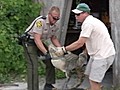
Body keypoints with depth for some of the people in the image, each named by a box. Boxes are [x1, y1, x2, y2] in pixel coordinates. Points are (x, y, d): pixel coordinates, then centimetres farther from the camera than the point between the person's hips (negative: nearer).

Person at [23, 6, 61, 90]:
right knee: (33, 66, -16)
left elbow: (54, 39, 11)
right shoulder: (41, 21, -29)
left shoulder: (56, 25, -4)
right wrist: (46, 53, -36)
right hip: (30, 42, -8)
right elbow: (37, 39, -31)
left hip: (41, 42, 8)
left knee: (50, 62, 6)